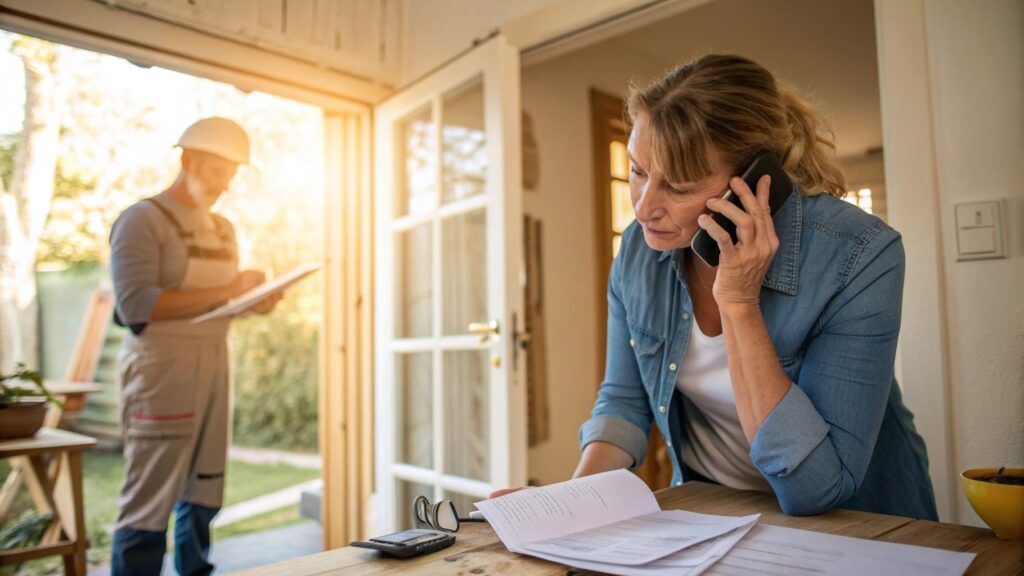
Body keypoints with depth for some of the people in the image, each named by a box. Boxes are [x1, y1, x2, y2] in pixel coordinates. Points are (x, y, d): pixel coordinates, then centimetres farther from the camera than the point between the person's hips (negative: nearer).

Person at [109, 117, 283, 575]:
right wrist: (224, 292, -19)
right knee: (151, 503, -3)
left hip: (215, 365, 7)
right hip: (161, 368, -7)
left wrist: (256, 301, 1)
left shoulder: (223, 228, 17)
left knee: (203, 497, 11)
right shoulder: (143, 219, -5)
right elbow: (135, 305, -16)